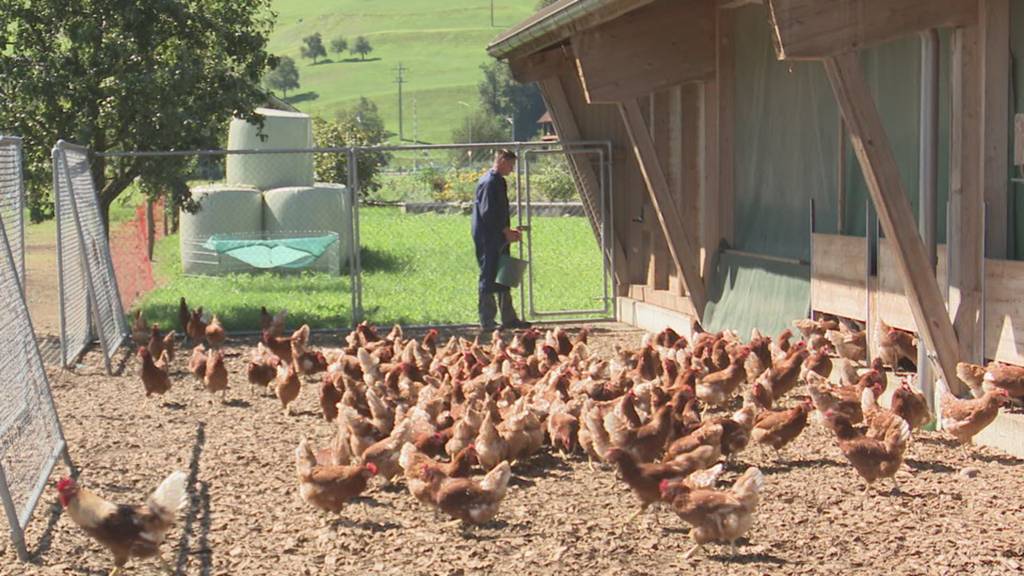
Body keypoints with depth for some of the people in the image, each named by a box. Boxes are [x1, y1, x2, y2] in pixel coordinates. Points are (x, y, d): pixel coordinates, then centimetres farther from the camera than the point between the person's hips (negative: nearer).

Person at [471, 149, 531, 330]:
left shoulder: (497, 181, 16)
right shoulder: (490, 182, -16)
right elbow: (487, 213, -22)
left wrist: (508, 230, 14)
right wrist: (506, 231, -17)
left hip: (497, 239, 10)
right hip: (488, 239, -10)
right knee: (489, 278, -5)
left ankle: (509, 318, 18)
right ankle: (487, 322, 0)